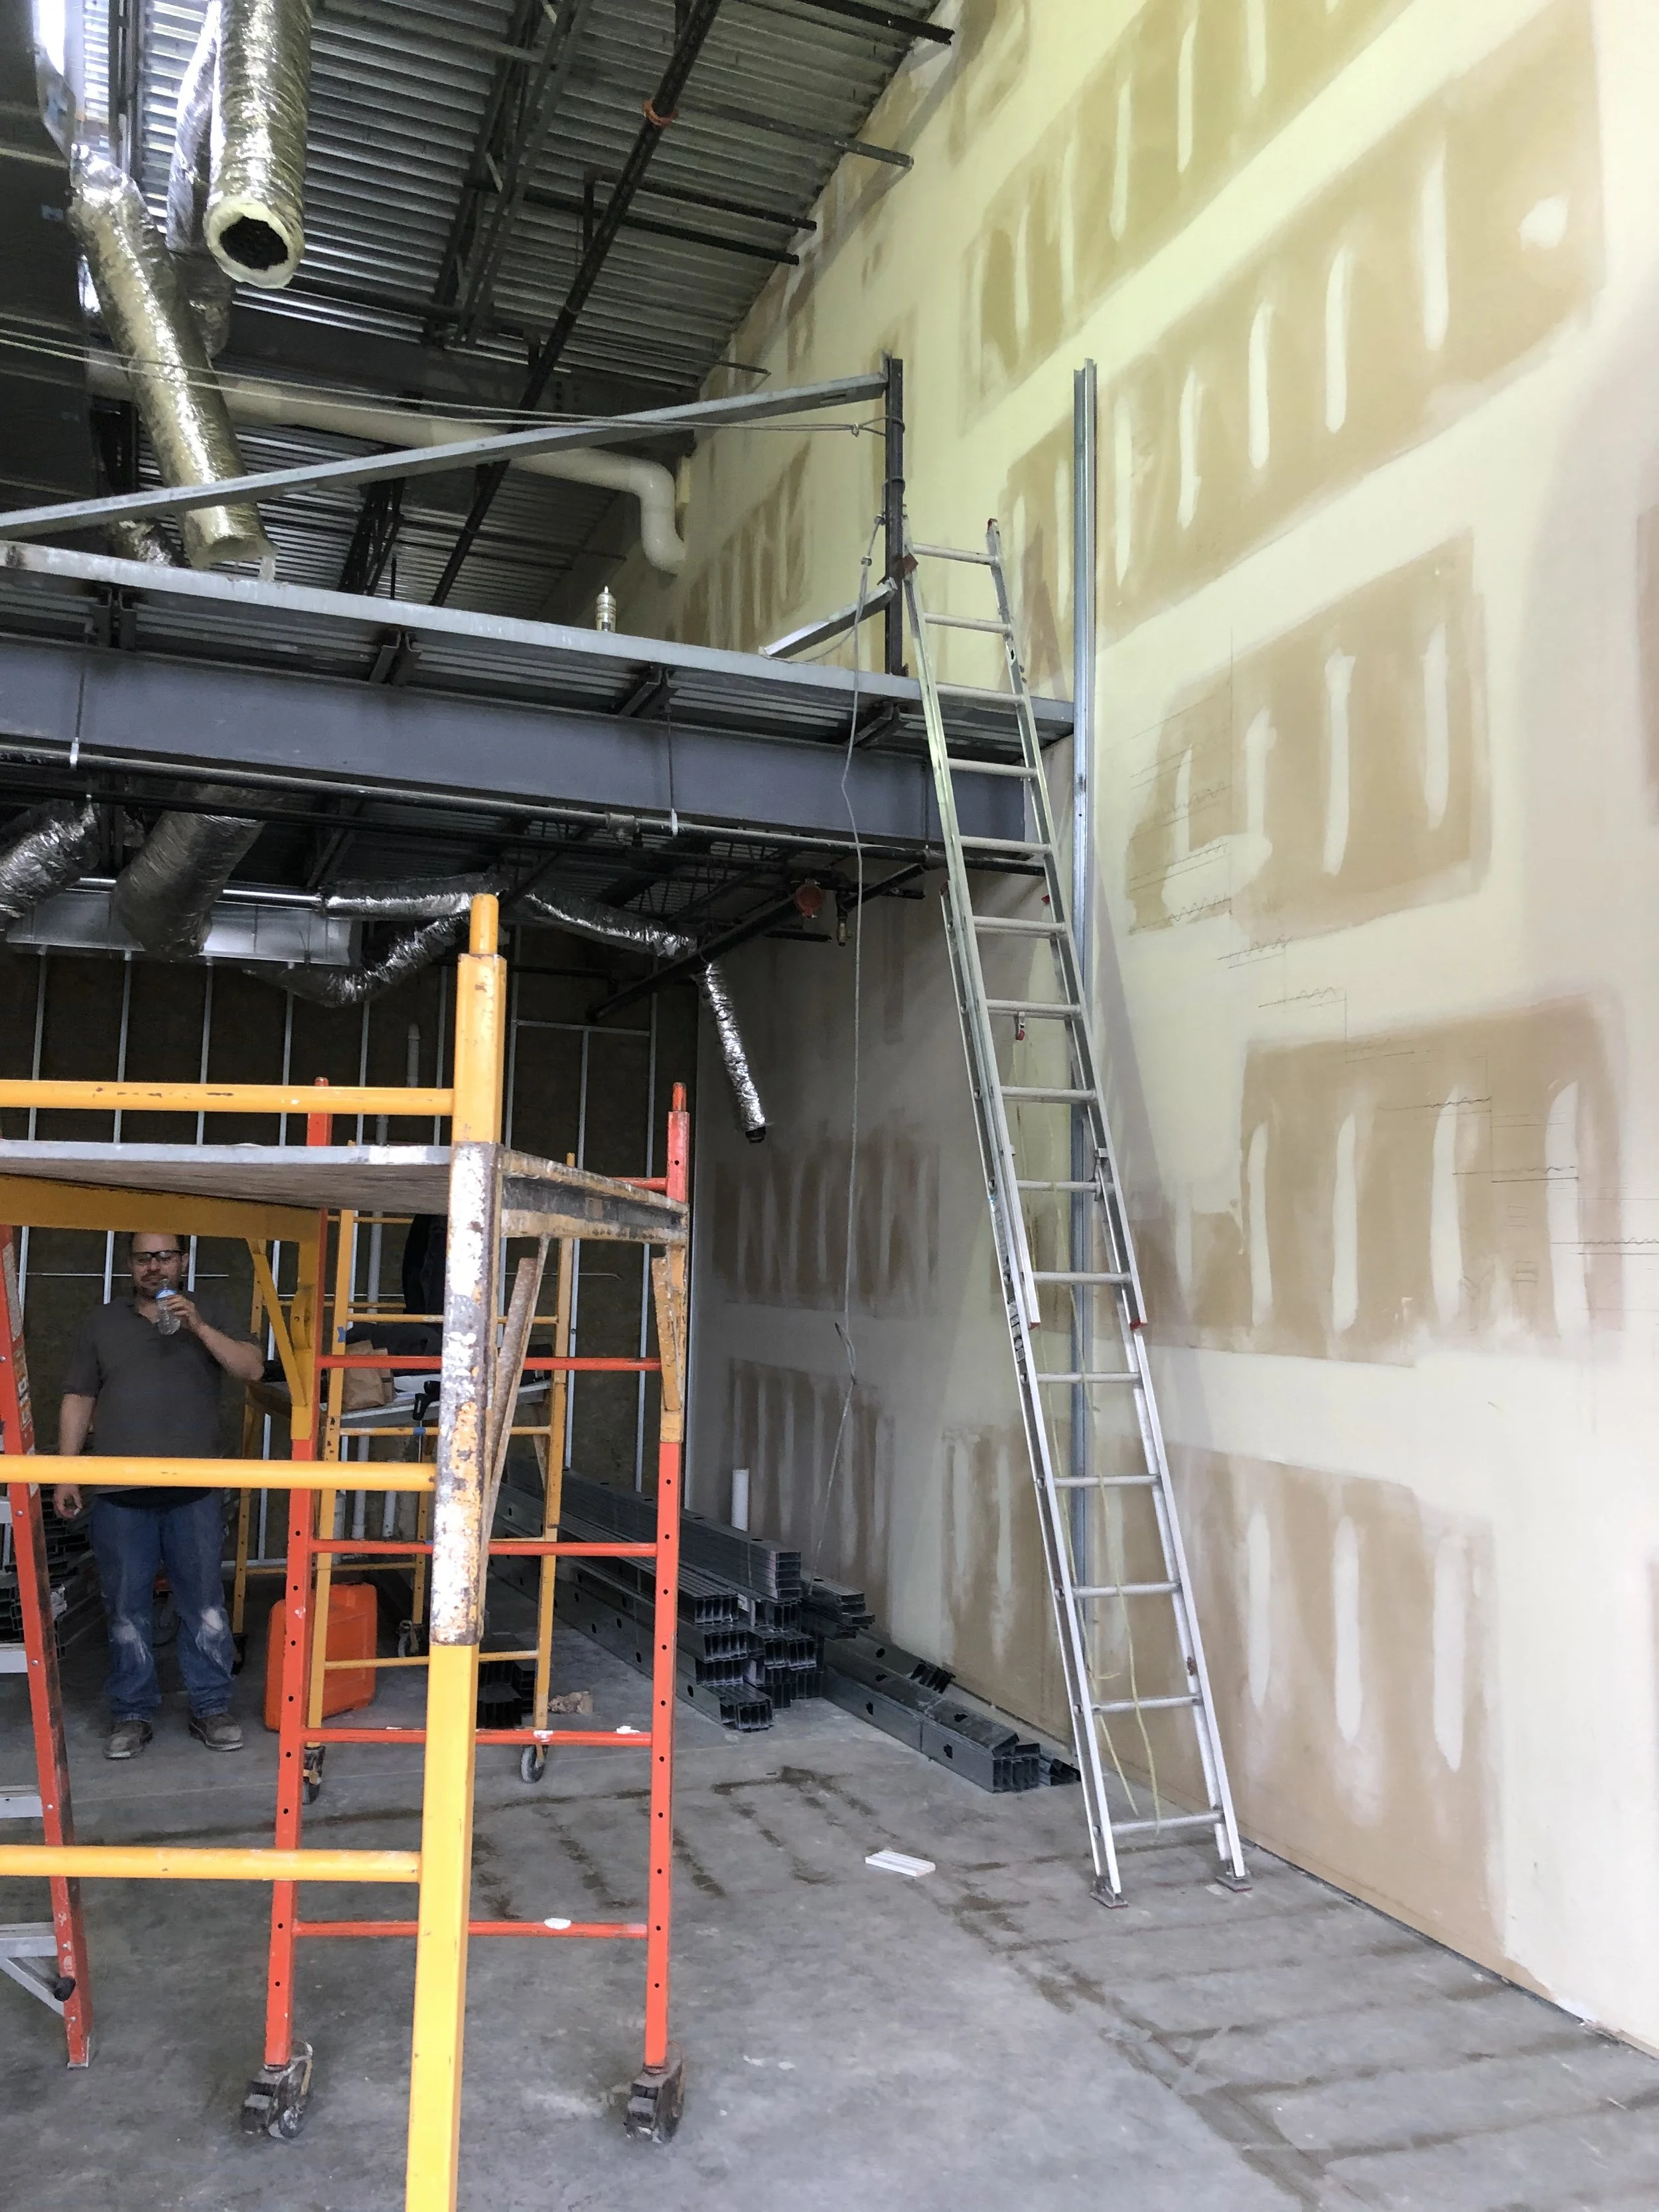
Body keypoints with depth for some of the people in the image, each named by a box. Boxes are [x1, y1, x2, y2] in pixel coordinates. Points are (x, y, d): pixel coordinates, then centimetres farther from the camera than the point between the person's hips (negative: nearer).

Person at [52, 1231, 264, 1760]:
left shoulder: (207, 1317, 8)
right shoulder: (101, 1323, 11)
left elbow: (252, 1368, -5)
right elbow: (78, 1401, 10)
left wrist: (198, 1328, -16)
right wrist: (66, 1474, 4)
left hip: (194, 1495, -1)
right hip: (120, 1496, 1)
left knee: (205, 1606, 3)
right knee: (126, 1611, 7)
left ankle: (210, 1708, 14)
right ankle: (131, 1715, 18)